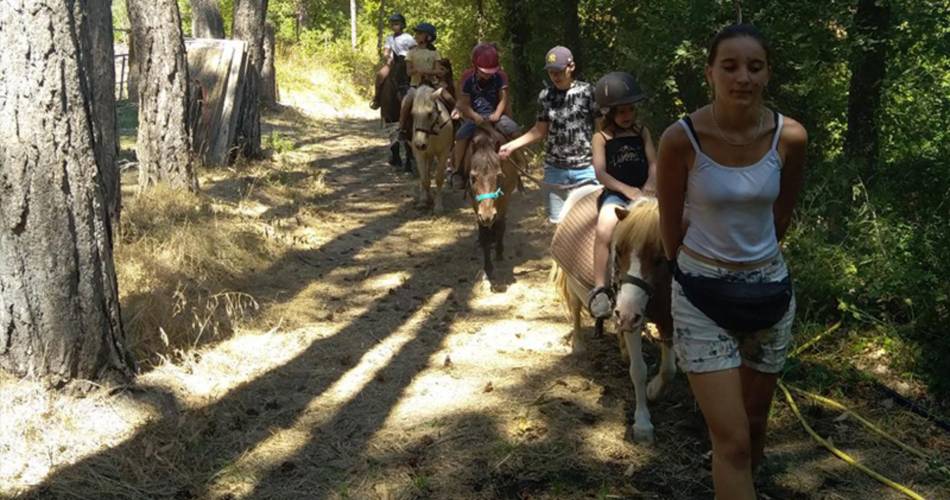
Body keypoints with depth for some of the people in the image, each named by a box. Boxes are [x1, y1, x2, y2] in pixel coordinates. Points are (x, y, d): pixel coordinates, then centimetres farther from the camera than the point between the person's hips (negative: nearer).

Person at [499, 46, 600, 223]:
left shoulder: (588, 92, -8)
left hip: (585, 169, -3)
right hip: (555, 169, 4)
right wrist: (511, 145, 0)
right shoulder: (545, 96, 3)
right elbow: (540, 131, 9)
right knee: (557, 220, 12)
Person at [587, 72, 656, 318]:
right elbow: (600, 173, -6)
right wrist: (627, 190, -18)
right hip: (615, 194, -3)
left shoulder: (642, 131, 14)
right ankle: (600, 289, -27)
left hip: (642, 192, 4)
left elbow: (653, 163, 8)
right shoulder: (602, 138, 4)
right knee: (605, 230, -32)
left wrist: (649, 186, -13)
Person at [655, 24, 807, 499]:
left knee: (754, 422, 19)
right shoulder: (680, 139, -18)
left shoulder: (790, 136, -9)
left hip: (770, 290, 3)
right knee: (732, 440, -5)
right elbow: (671, 225, -3)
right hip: (702, 297, -3)